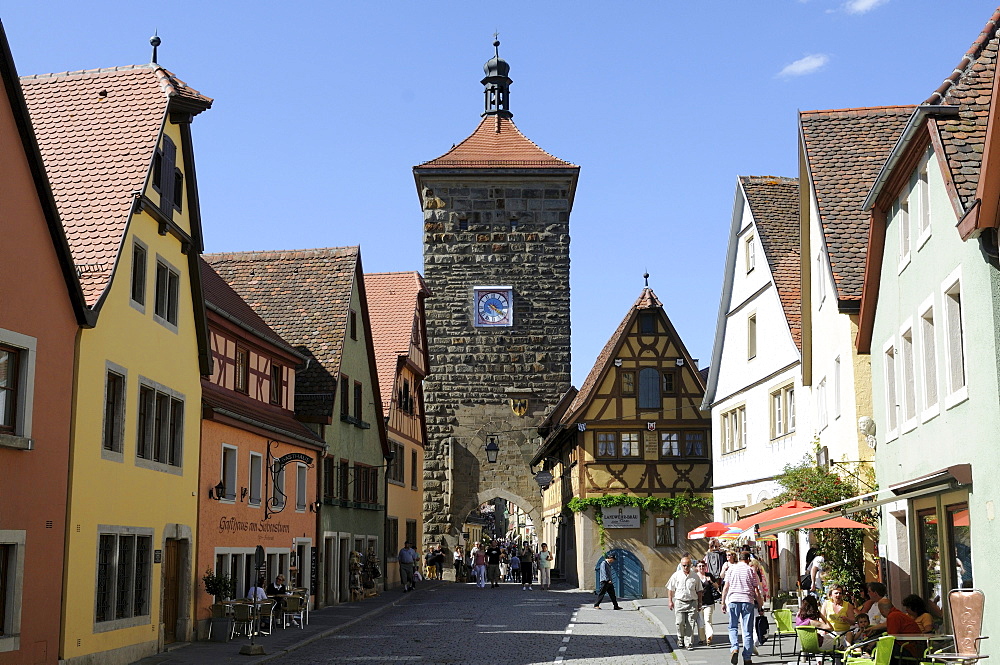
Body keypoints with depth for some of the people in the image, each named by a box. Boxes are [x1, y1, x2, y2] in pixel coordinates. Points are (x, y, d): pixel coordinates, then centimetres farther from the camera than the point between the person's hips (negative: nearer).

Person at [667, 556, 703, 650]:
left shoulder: (695, 576, 6)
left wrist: (699, 603, 12)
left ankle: (690, 643, 3)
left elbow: (699, 591, 14)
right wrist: (670, 601, 3)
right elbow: (670, 589, 9)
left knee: (691, 624, -4)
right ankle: (680, 639, 14)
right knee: (680, 622, -9)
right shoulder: (676, 575, 3)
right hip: (679, 602, -1)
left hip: (692, 602, 1)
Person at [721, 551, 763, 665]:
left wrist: (723, 602, 14)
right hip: (748, 601, -1)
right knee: (747, 630, 3)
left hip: (733, 600, 1)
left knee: (733, 627, 9)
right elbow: (756, 589, 2)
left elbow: (725, 587, 7)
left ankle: (734, 648, -17)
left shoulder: (731, 570, 9)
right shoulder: (751, 570, 4)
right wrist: (760, 603, 12)